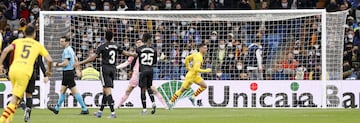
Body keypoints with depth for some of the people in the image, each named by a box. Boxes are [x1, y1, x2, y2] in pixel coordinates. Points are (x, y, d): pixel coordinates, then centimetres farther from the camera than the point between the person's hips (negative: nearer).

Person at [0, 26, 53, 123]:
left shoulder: (18, 41, 17)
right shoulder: (38, 45, 15)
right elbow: (49, 60, 11)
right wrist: (49, 71, 29)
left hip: (13, 70, 3)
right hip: (25, 73, -3)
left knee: (17, 96, 27)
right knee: (14, 100, -5)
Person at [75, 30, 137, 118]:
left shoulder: (102, 47, -9)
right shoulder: (116, 46, 5)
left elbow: (93, 58, -12)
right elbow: (125, 53, 17)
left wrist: (80, 63, -7)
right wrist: (134, 55, 38)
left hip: (105, 69, -6)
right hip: (113, 69, 6)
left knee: (107, 91, -9)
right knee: (105, 91, 15)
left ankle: (113, 113, -19)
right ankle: (100, 111, 23)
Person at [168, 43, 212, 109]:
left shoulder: (196, 54, 5)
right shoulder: (199, 57, -24)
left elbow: (187, 58, 16)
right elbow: (196, 69, -32)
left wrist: (188, 67, 18)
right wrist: (206, 71, -24)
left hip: (195, 76, 9)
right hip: (191, 76, -9)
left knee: (204, 86, 3)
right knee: (182, 89, -2)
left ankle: (193, 97, 8)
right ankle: (171, 102, 8)